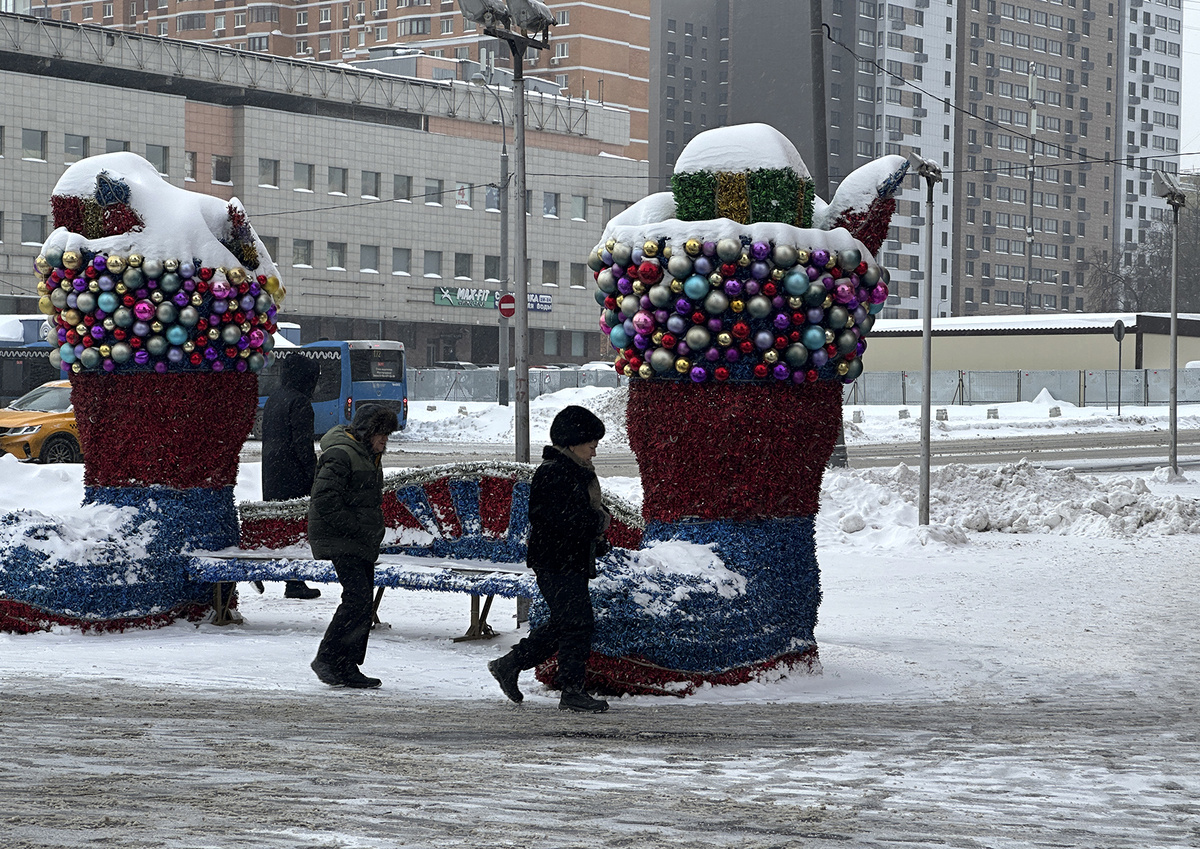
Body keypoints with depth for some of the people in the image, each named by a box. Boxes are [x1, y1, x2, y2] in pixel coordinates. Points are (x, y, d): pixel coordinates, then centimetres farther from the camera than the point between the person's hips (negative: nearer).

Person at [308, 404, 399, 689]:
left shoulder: (369, 456, 17)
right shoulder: (340, 455, -15)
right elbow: (325, 501, -22)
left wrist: (375, 531, 14)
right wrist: (359, 529, -21)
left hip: (363, 542, 10)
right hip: (341, 542, -10)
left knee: (363, 601, 8)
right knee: (357, 597, -17)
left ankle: (347, 667, 13)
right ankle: (327, 659, -10)